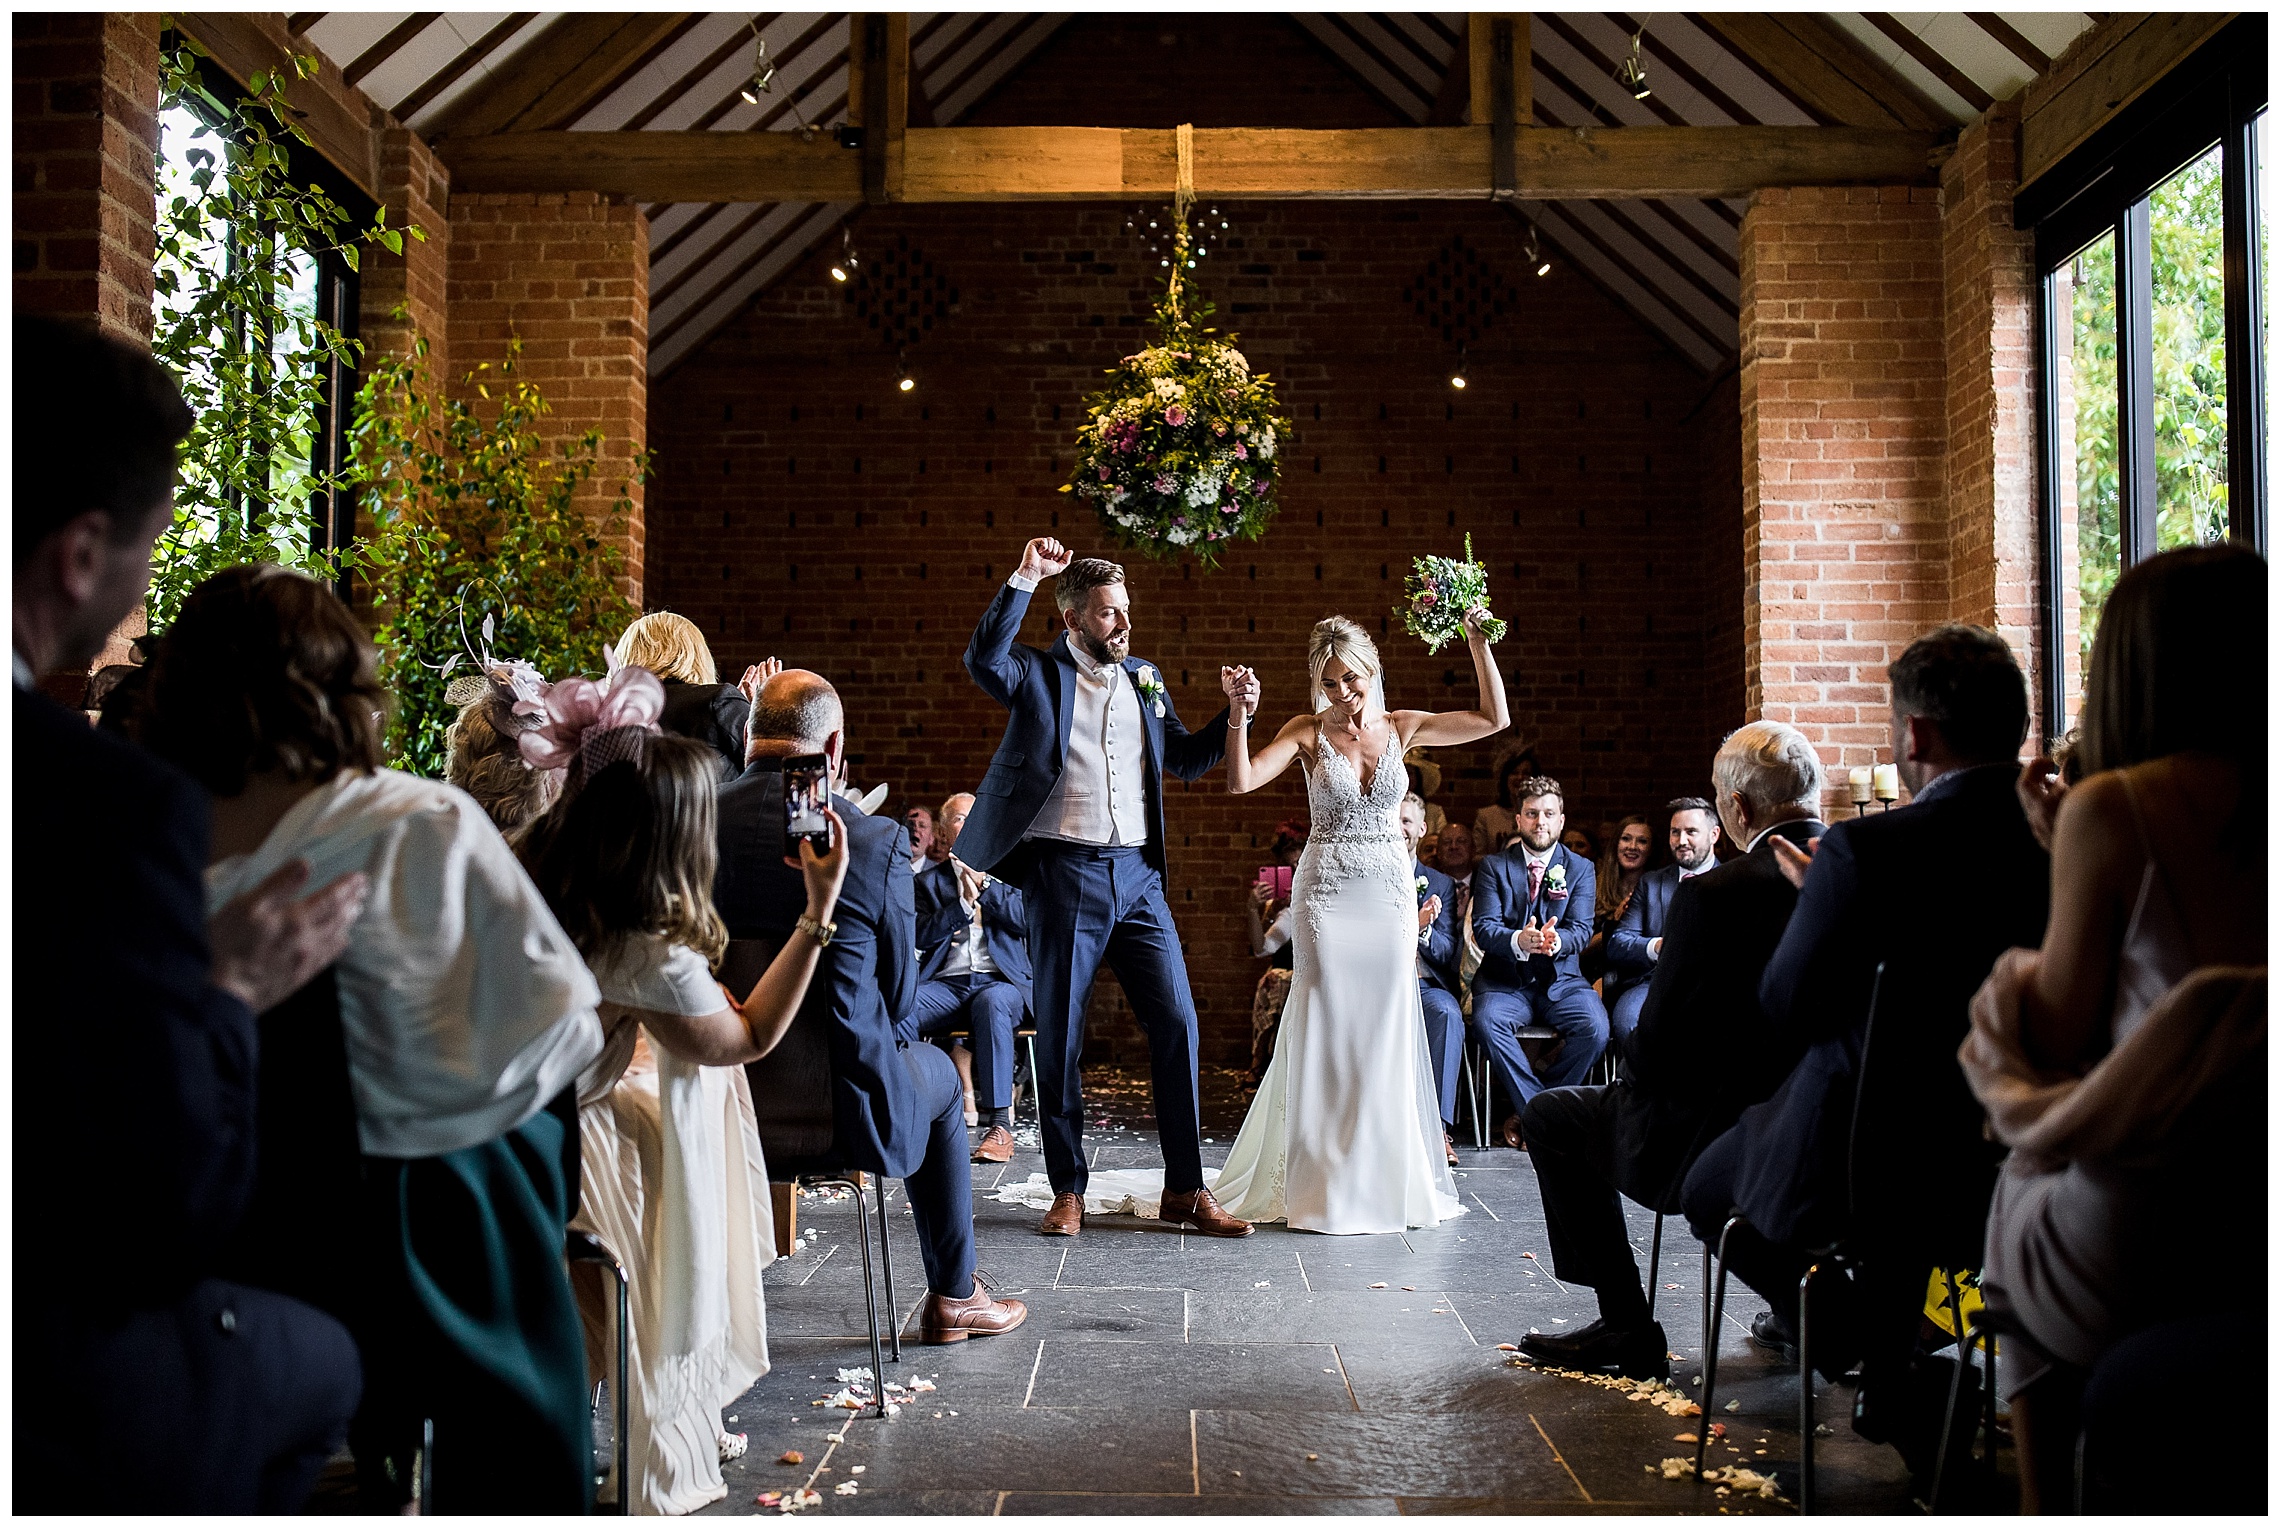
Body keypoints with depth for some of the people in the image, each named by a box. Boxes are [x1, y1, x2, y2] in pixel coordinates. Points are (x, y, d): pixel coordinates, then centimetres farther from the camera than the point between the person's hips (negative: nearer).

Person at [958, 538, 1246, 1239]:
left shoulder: (1144, 678, 16)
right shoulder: (1039, 675, 2)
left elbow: (1185, 759, 21)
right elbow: (982, 660, -20)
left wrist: (1234, 717, 6)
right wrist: (1024, 578, -22)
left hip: (1137, 874, 4)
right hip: (1062, 874, -4)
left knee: (1177, 1022, -2)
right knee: (1060, 1037, 2)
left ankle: (1186, 1189, 7)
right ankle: (1067, 1192, 13)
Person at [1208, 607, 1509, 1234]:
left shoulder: (1401, 728, 6)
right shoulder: (1308, 731, -1)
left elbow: (1494, 718, 4)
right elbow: (1241, 781, -13)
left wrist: (1478, 641, -3)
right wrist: (1239, 713, -22)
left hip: (1391, 893, 2)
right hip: (1327, 894, -2)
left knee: (1386, 1030, 4)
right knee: (1327, 1032, -2)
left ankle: (1386, 1179, 16)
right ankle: (1325, 1185, 7)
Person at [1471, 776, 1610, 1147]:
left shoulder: (1580, 869, 8)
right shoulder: (1494, 866, 5)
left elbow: (1582, 929, -5)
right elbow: (1483, 926, -8)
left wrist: (1555, 940, -31)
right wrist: (1518, 941, -31)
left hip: (1561, 980, 1)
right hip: (1505, 979, -1)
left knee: (1595, 1026, -28)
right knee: (1486, 1021, -33)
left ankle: (1526, 1112, -12)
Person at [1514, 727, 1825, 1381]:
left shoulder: (1712, 894, -20)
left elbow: (1658, 1052, -15)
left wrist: (1632, 1044, 7)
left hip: (1718, 1142, -6)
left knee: (1551, 1117, 15)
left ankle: (1628, 1332, 14)